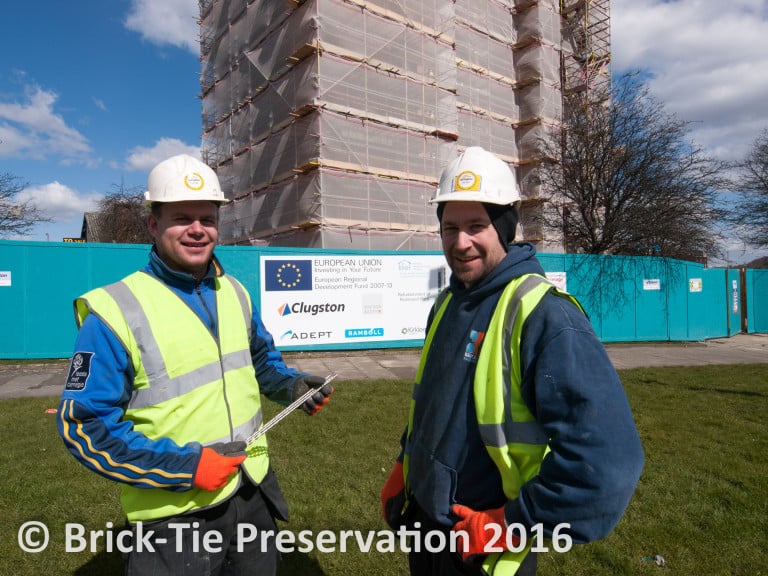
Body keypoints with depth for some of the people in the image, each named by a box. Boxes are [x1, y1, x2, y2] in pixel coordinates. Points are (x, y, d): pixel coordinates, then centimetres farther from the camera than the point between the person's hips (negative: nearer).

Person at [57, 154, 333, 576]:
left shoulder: (235, 293, 2)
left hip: (254, 492, 6)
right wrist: (185, 465, -20)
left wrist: (291, 384, 0)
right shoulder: (115, 311, -17)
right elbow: (85, 425, -15)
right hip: (173, 517, -5)